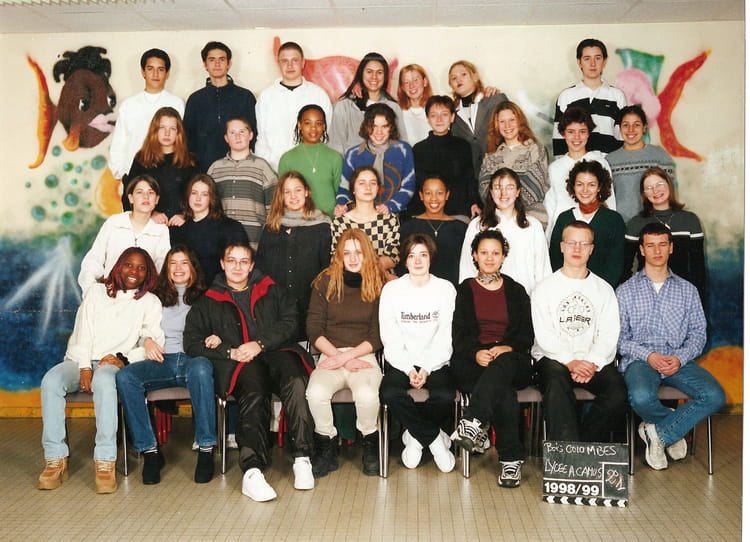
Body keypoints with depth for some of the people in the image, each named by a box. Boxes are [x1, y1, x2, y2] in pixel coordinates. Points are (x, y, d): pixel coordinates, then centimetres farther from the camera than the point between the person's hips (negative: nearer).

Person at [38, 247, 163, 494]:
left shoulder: (149, 302, 10)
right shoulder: (96, 291, 14)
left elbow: (157, 342, 2)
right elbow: (83, 333, 4)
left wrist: (124, 358, -12)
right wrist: (84, 369, -10)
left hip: (114, 364, -2)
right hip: (80, 360, 2)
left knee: (103, 380, -38)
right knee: (51, 381, -30)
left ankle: (105, 462, -39)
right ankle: (56, 460, -27)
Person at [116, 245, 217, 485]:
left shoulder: (203, 297, 19)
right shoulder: (156, 298, 25)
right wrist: (147, 341, 0)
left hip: (193, 358, -2)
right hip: (163, 361, 3)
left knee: (201, 368, -40)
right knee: (125, 375, -29)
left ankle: (206, 449, -33)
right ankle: (149, 451, -24)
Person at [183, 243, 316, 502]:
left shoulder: (271, 291, 25)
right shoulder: (208, 302, 24)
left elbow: (289, 322, 9)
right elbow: (192, 342, 13)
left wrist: (260, 344, -7)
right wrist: (230, 352, -2)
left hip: (275, 352, 1)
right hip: (238, 363, -1)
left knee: (295, 381, -35)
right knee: (254, 393, -36)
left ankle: (302, 459, -32)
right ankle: (252, 470, -46)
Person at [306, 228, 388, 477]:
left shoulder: (379, 284, 7)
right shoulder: (325, 282, 8)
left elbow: (378, 336, 2)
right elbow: (314, 330, 3)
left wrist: (346, 356, -10)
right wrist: (341, 358, -9)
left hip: (364, 356, -1)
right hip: (330, 355, 1)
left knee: (368, 395, -33)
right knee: (316, 393, -31)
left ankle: (370, 443, -1)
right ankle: (327, 445, -4)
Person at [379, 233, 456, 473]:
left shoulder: (445, 289, 3)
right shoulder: (391, 289, 3)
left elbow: (446, 337, -2)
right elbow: (390, 337, -1)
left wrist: (427, 370, -13)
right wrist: (409, 369, -13)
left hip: (436, 362, 0)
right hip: (401, 362, 0)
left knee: (445, 396, -29)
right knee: (391, 393, -30)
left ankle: (416, 436, 2)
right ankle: (435, 438, -8)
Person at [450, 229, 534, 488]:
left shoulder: (516, 291, 19)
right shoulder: (465, 290, 16)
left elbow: (527, 334, 10)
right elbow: (459, 333, 4)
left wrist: (509, 348, -13)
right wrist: (476, 352, -18)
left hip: (512, 362, 1)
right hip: (472, 361, 0)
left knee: (501, 366, -40)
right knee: (503, 390, -36)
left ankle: (472, 422, -53)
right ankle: (511, 458, -38)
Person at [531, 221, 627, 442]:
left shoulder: (604, 289, 15)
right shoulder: (545, 288, 8)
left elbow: (609, 335, 5)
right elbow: (544, 335, -2)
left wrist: (593, 363, -13)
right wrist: (570, 362, -17)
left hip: (595, 361, 2)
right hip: (554, 359, -2)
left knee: (618, 393, -27)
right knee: (556, 383, -35)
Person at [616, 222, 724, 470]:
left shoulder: (687, 290, 17)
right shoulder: (625, 291, 10)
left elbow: (698, 334, 9)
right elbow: (619, 337, 3)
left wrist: (680, 358, -10)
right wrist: (648, 355, -14)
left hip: (679, 361, 2)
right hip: (640, 360, -2)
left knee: (714, 396, -25)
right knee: (641, 398, -35)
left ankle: (659, 433, -8)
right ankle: (676, 426, 0)